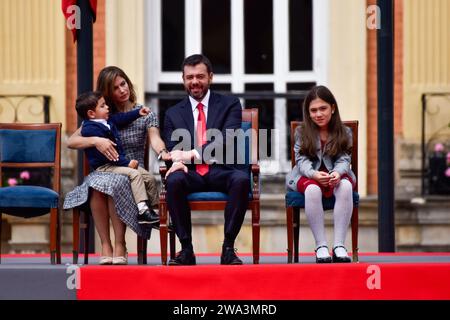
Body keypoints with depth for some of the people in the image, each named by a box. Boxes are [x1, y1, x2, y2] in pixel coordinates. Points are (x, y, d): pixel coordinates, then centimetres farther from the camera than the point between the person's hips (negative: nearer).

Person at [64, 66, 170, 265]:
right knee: (95, 186, -35)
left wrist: (162, 152, -37)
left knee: (114, 184, -37)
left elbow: (154, 138, -12)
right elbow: (71, 142, 5)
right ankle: (105, 245, -29)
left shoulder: (145, 115, 8)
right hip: (104, 171, 1)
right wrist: (95, 141, -15)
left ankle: (119, 245, -28)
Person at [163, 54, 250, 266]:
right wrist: (177, 160, -19)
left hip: (221, 171, -1)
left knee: (241, 179, -35)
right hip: (191, 175, 1)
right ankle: (186, 249, -24)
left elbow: (227, 140, -5)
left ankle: (228, 248, -26)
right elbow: (172, 148, 7)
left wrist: (194, 154, -18)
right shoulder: (173, 113, 18)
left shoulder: (229, 105, 10)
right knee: (174, 180, -34)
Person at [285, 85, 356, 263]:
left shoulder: (344, 133, 9)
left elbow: (344, 159, -2)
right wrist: (315, 174, -28)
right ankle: (321, 245, -33)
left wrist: (337, 173, -27)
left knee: (345, 187, -35)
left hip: (336, 174, 1)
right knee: (312, 189, -38)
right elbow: (302, 160, -5)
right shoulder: (302, 132, 6)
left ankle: (339, 244, -36)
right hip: (308, 176, -1)